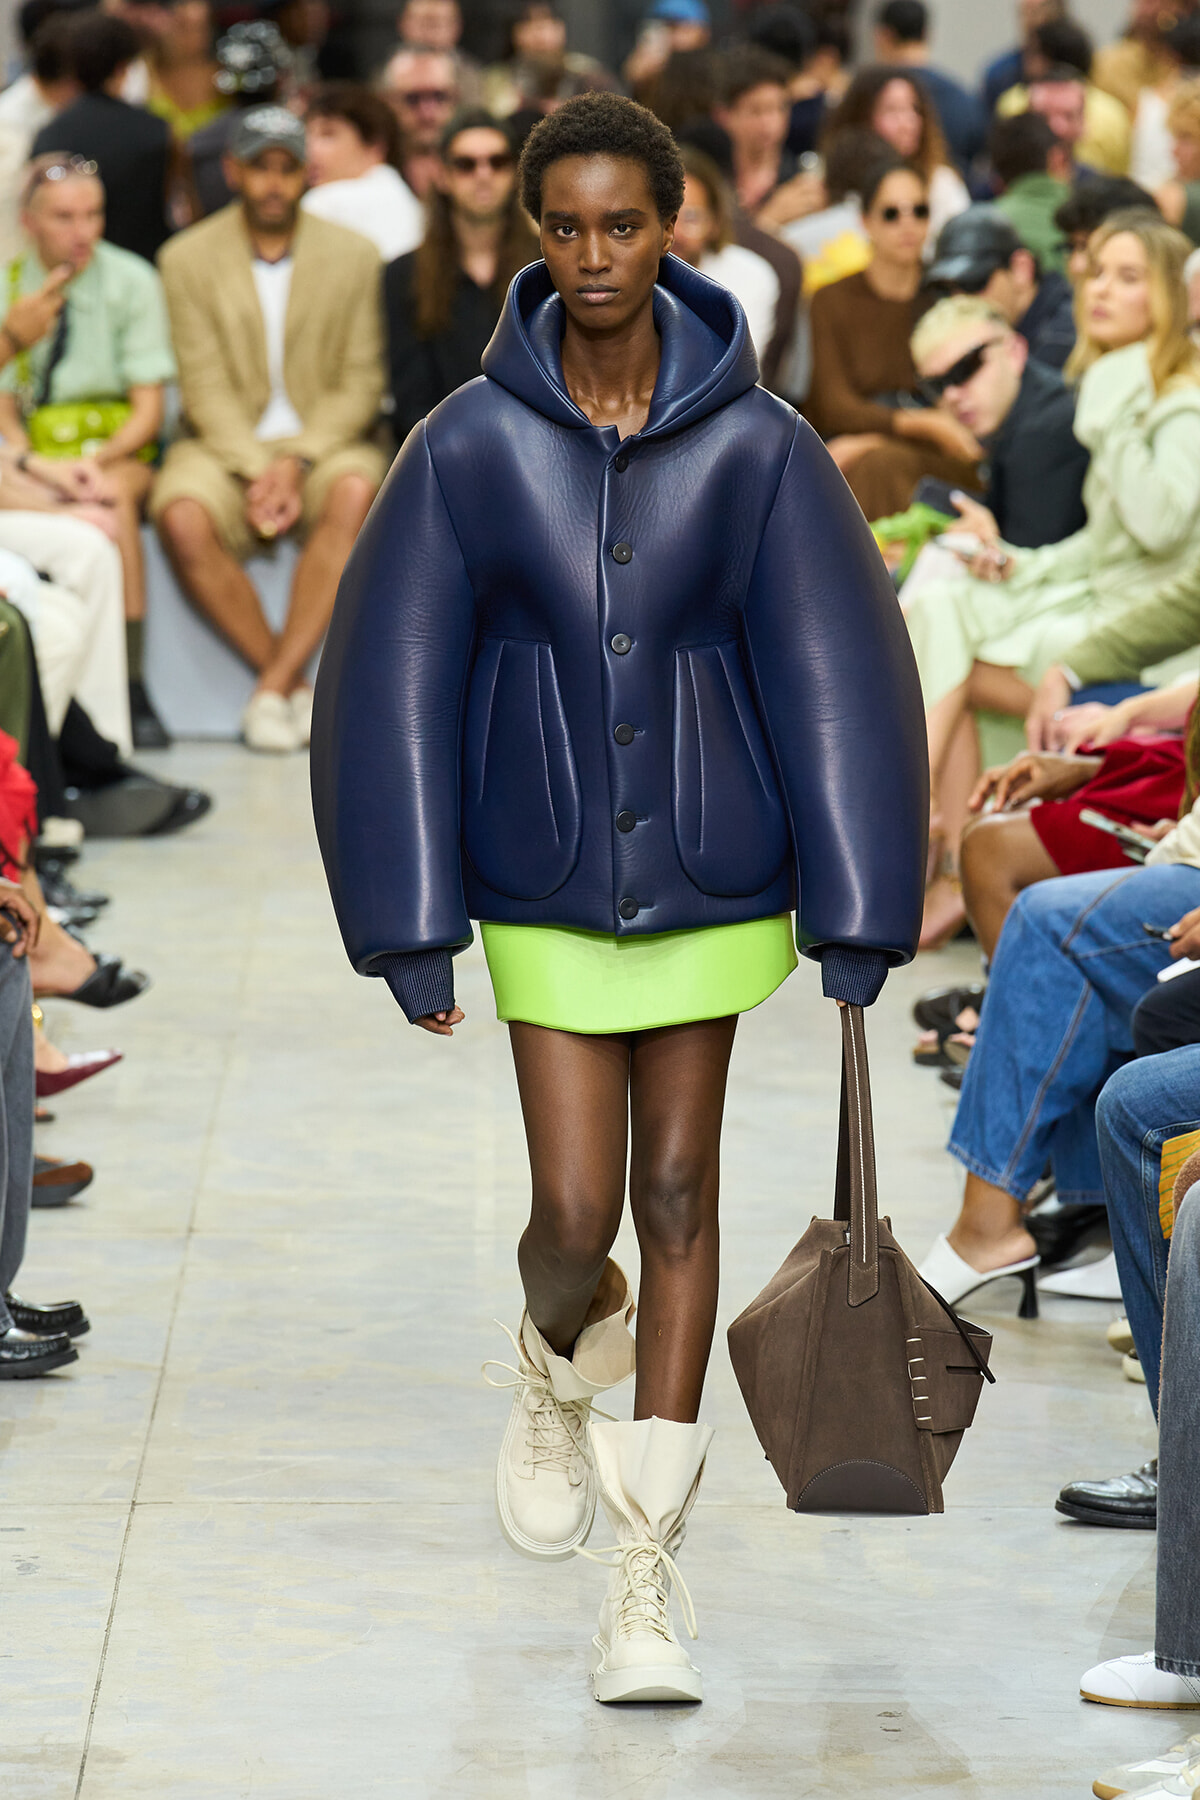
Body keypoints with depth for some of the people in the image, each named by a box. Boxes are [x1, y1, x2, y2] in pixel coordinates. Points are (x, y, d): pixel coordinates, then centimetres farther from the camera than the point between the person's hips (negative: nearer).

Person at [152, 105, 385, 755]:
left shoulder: (352, 255, 3)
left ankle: (274, 687, -29)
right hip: (224, 446, 0)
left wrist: (296, 462, -17)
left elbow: (360, 384, -1)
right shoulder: (188, 258, 1)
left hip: (320, 441, 0)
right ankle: (296, 686, -21)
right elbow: (206, 389, -5)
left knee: (355, 492, -35)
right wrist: (256, 471, -19)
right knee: (182, 518, -33)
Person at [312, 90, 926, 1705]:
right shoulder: (471, 445, -9)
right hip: (548, 890, 0)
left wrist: (858, 923, -10)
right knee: (575, 1221, -4)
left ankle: (647, 1585, 12)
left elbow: (838, 679, -7)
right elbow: (392, 688, -7)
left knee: (679, 1200, 5)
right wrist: (410, 933, -9)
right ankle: (560, 1361, 36)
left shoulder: (759, 445, -9)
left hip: (710, 877, 0)